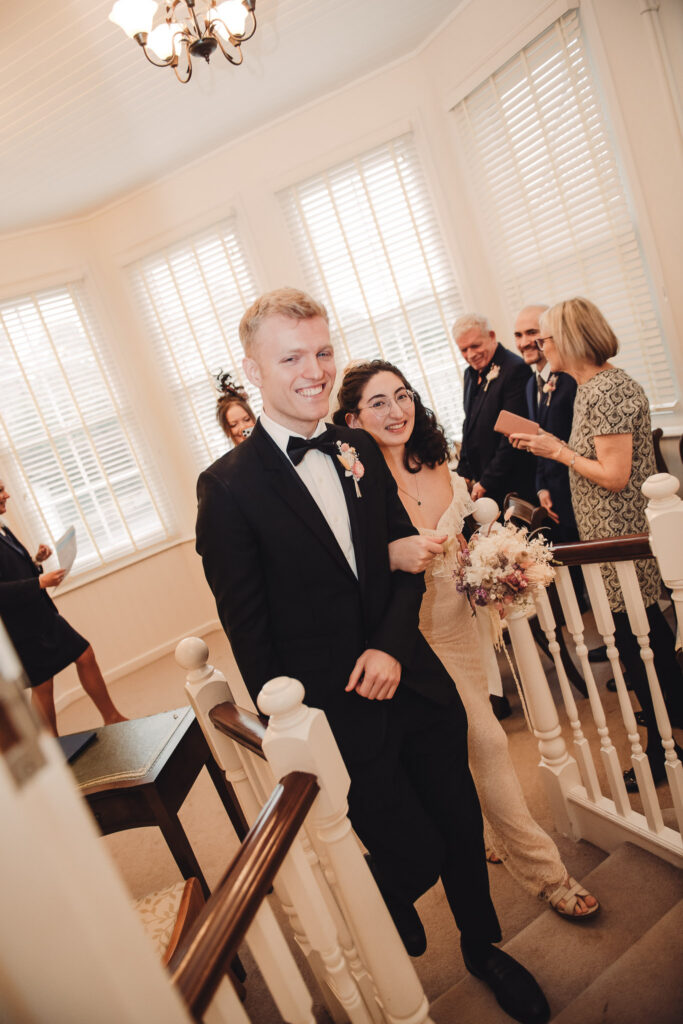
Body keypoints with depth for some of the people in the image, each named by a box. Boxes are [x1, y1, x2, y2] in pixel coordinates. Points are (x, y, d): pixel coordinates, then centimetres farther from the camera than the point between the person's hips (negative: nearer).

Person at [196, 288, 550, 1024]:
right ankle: (386, 926, 46)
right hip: (340, 715, -5)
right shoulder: (228, 487, -15)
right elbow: (248, 629, -10)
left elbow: (406, 556, 6)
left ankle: (482, 947, 51)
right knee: (412, 855, 7)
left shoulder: (360, 450, 1)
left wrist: (392, 646, -9)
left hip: (413, 681, 5)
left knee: (461, 826, 20)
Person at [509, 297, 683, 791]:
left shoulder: (607, 390, -21)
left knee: (635, 635, 3)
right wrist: (550, 447, 9)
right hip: (614, 534, 10)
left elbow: (614, 475, -24)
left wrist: (560, 451, -14)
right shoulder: (593, 385, 10)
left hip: (623, 539, -10)